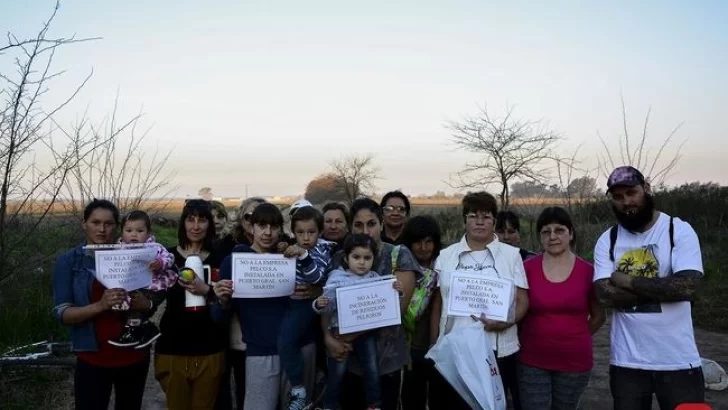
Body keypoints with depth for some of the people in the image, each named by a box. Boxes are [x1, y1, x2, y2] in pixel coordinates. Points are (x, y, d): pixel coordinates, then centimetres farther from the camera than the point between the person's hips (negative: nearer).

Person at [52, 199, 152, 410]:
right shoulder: (68, 261, -4)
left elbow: (152, 304, 6)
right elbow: (62, 313, -10)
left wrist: (144, 304, -17)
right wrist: (100, 305, -27)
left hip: (134, 355, 2)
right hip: (93, 359, -2)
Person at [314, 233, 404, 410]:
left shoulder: (376, 278, 4)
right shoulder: (336, 278, -4)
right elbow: (328, 307, -6)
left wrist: (397, 292, -12)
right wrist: (319, 305, -28)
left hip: (367, 332, 2)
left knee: (372, 368, 7)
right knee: (337, 371, 5)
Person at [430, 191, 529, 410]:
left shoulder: (511, 254, 3)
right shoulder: (446, 256, 7)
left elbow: (522, 301, 0)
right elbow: (437, 305, 10)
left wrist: (505, 322, -19)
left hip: (498, 351, -1)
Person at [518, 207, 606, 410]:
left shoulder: (588, 271, -4)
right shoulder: (527, 268, -6)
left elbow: (599, 315, 9)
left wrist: (575, 339, 5)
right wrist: (534, 337, 1)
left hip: (575, 362, 1)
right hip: (532, 362, -1)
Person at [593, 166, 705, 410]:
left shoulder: (679, 230, -5)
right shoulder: (607, 241, 2)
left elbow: (687, 286, -19)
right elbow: (606, 295, -11)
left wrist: (627, 281, -13)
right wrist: (663, 289, -14)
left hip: (678, 362, -2)